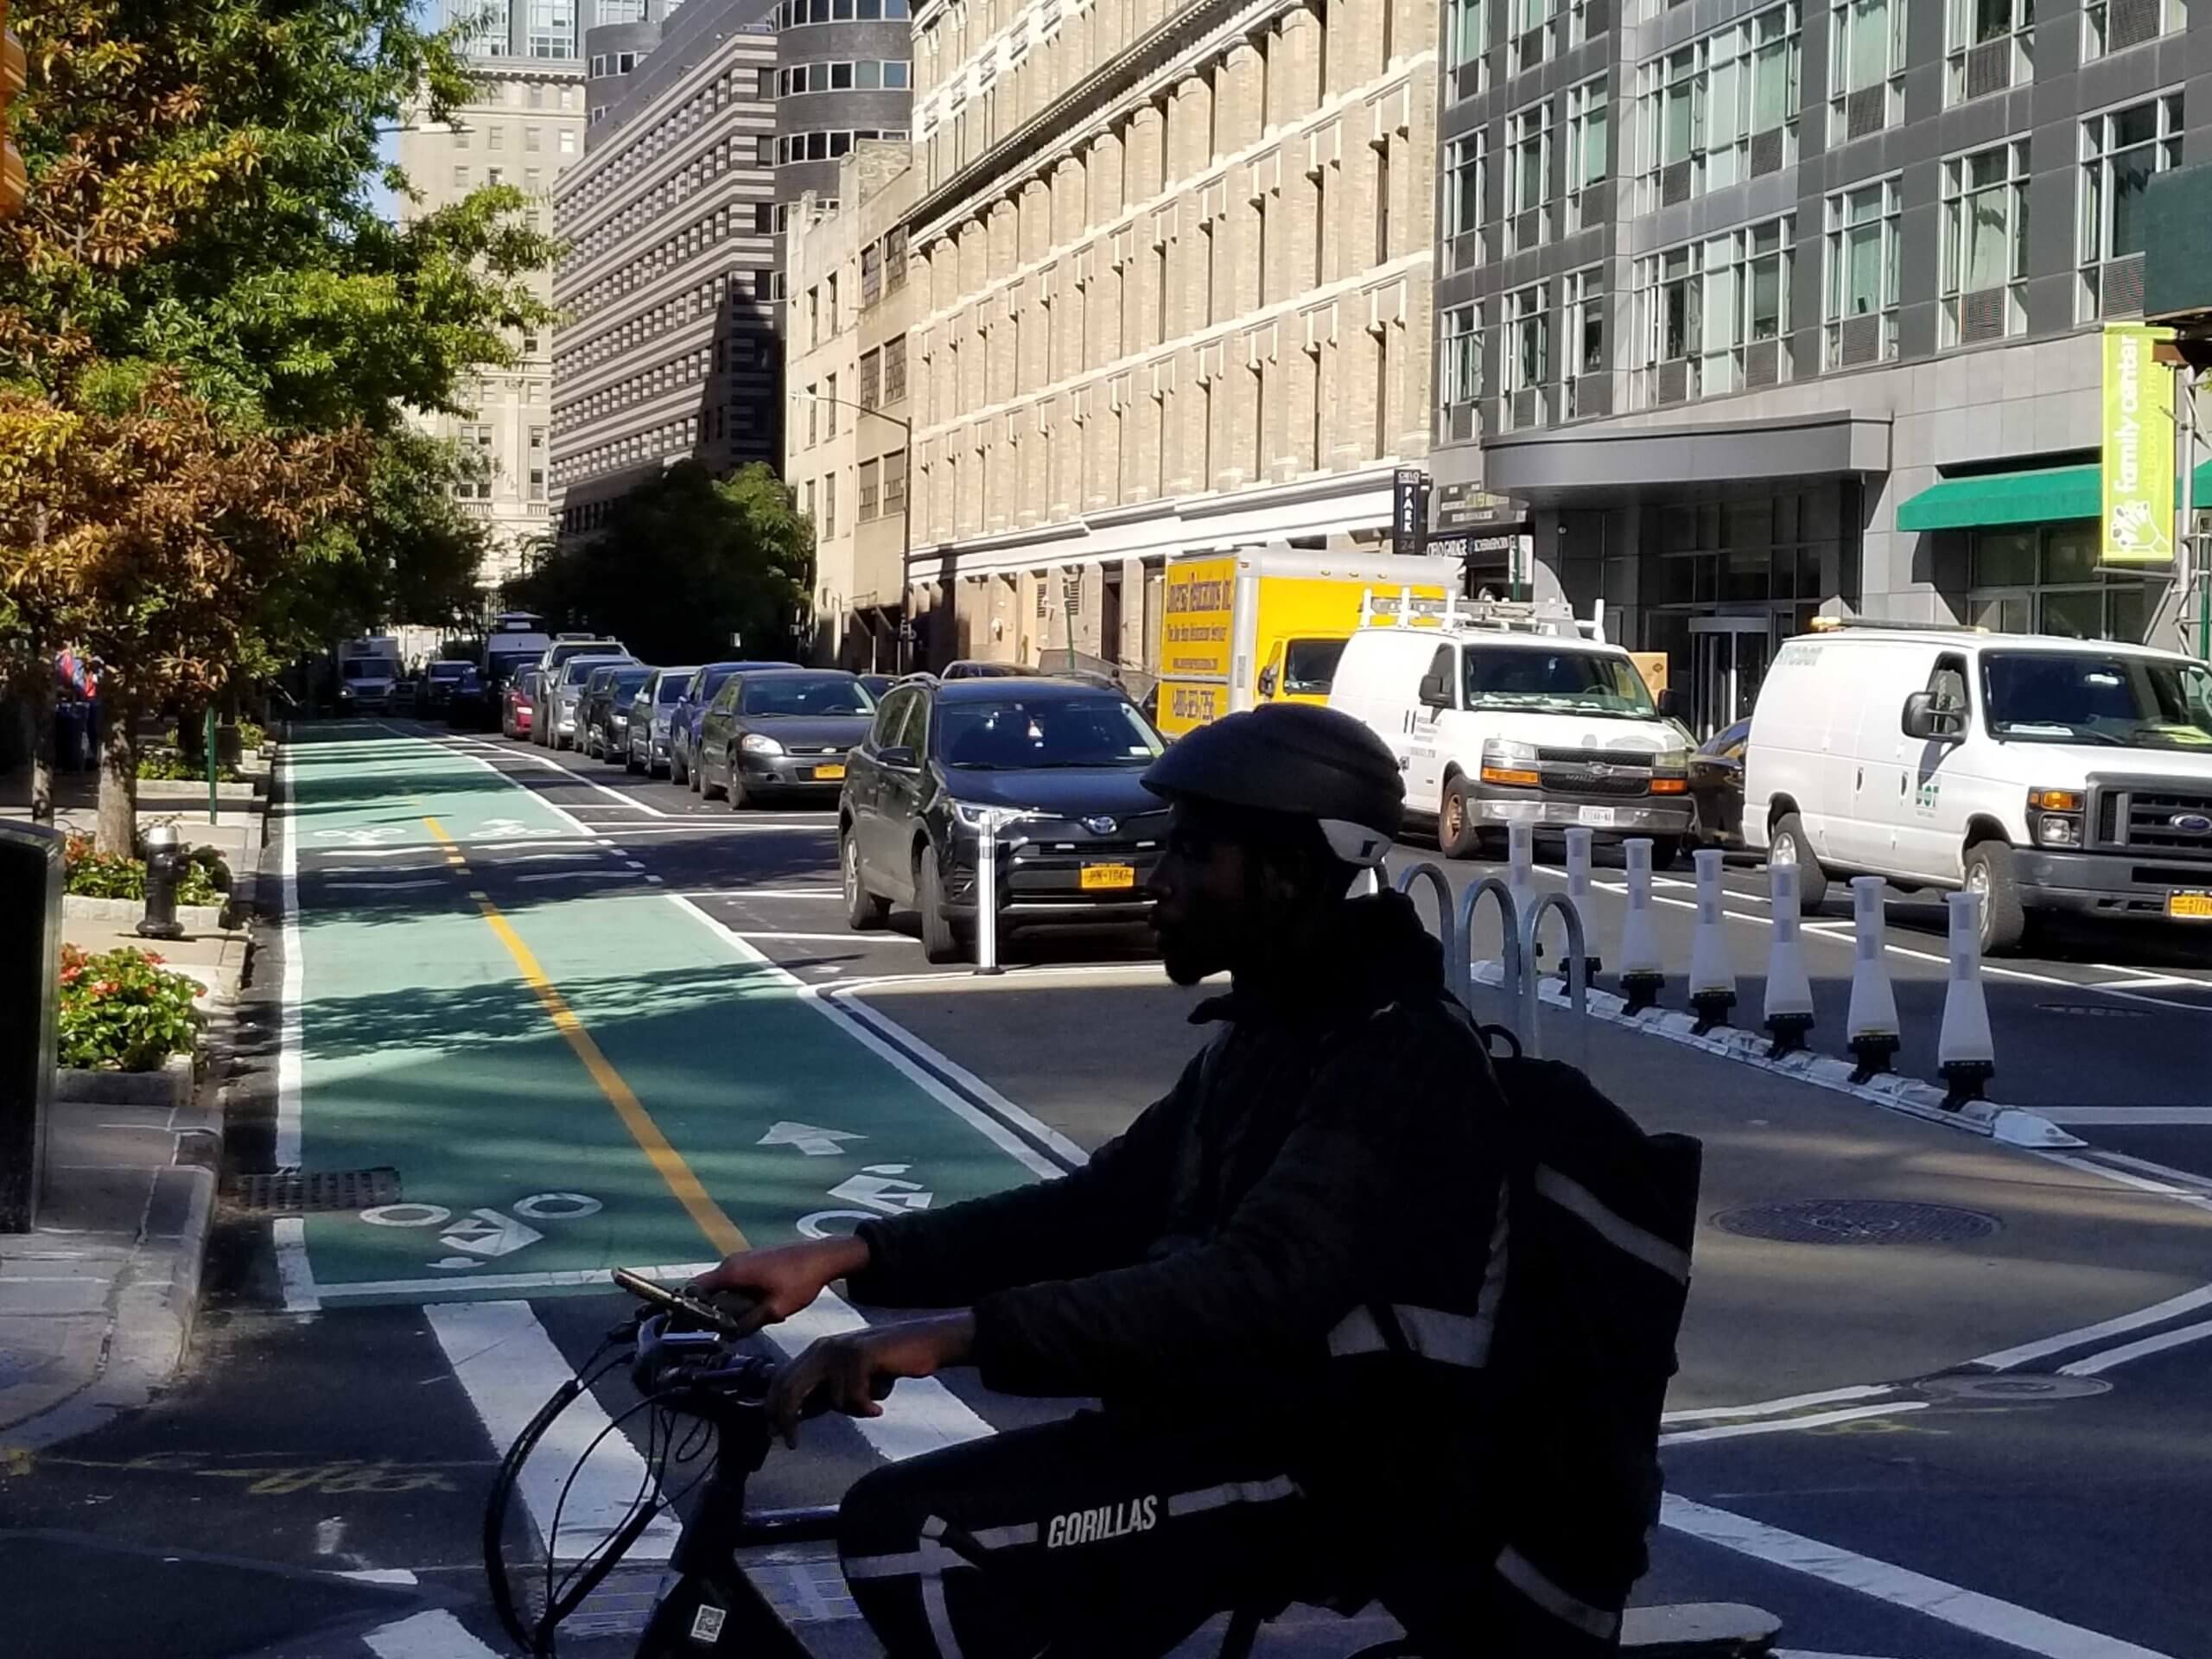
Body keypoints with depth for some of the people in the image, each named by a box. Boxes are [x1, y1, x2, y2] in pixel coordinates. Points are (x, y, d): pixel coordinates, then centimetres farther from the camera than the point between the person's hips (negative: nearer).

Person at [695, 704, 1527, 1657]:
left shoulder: (1402, 1054, -19)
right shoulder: (1270, 1027, 14)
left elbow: (1258, 1285, -33)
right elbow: (1105, 1208, 11)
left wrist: (958, 1334, -41)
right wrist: (848, 1257, -1)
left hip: (1350, 1469, -10)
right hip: (1261, 1422, 10)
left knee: (907, 1536, -19)